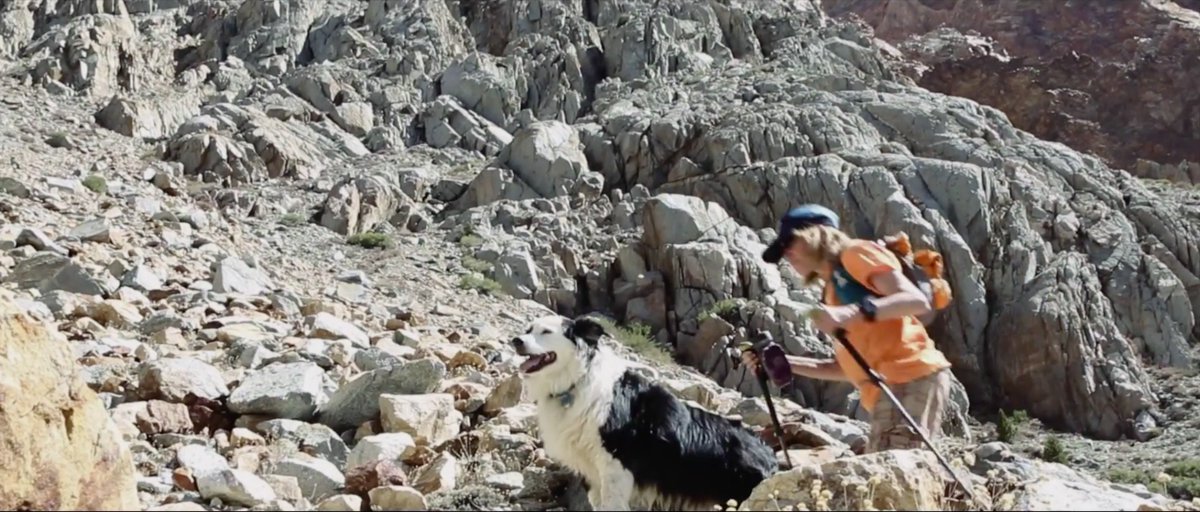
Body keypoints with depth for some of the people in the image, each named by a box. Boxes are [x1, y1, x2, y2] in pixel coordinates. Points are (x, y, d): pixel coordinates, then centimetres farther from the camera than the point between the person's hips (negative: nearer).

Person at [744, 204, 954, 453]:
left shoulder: (856, 253, 2)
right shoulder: (834, 288, 25)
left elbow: (917, 301, -11)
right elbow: (848, 366, 23)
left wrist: (854, 313, -23)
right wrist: (783, 362, 17)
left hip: (912, 379, -9)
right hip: (891, 388, 9)